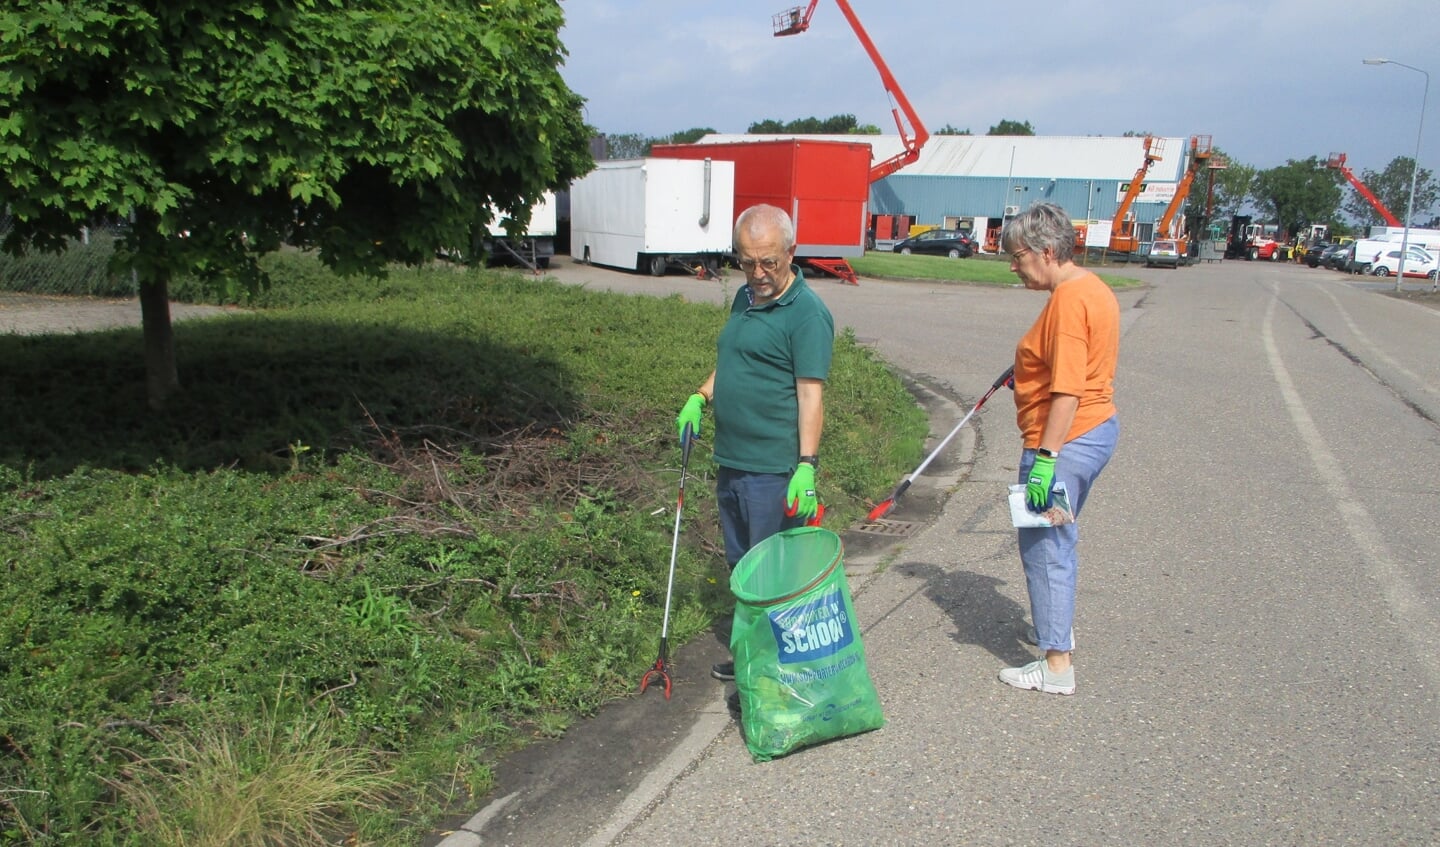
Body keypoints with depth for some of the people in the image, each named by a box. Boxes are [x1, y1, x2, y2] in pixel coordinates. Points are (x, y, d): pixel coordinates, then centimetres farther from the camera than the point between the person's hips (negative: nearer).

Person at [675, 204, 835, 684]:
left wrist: (807, 466, -25)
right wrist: (701, 397, 9)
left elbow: (810, 395, -19)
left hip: (775, 469, -9)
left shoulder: (807, 313, -13)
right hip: (731, 460, 9)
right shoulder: (744, 298, 13)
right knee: (740, 567, 19)